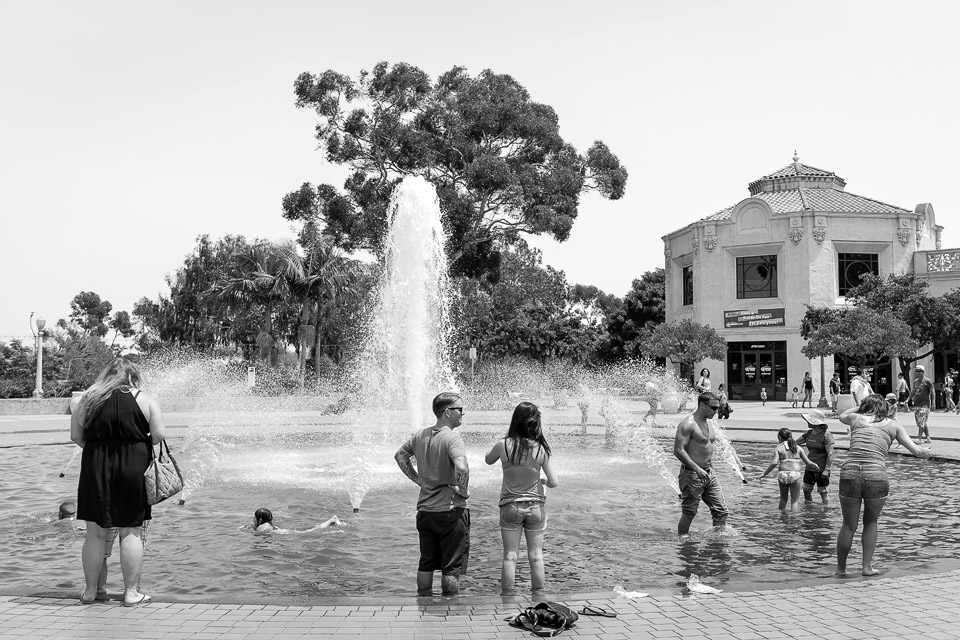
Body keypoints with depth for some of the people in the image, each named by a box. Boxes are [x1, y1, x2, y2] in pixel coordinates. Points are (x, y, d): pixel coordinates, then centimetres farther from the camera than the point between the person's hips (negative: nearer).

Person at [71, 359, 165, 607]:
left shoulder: (88, 399, 7)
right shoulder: (144, 399, 0)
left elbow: (76, 436, 5)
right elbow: (159, 434, -7)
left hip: (96, 468, 2)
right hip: (133, 468, -2)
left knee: (95, 533, 10)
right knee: (131, 532, 4)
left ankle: (90, 591, 19)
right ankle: (131, 592, 7)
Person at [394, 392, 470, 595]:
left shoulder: (420, 435, 6)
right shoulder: (452, 438, -17)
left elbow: (400, 456, 20)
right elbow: (461, 467, -33)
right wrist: (463, 490, -16)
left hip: (425, 510, 7)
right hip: (450, 510, -7)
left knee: (426, 565, 17)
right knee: (452, 568, 4)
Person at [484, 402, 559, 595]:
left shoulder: (504, 445, -14)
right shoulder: (541, 449, -12)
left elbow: (488, 460, 9)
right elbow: (553, 482, -9)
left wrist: (504, 437, 9)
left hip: (510, 505, 0)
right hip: (535, 505, 0)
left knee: (510, 555, 6)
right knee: (536, 555, 10)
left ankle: (507, 595, 9)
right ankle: (538, 594, 17)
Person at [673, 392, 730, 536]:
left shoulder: (709, 424, 13)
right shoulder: (688, 424, -16)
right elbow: (678, 450, -22)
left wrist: (711, 469, 20)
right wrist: (697, 468, -26)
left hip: (709, 473, 8)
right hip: (692, 474, -8)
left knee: (721, 510, 6)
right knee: (689, 512, 1)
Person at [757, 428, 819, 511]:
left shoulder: (778, 448, 5)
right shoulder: (798, 448, 12)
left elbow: (774, 463, -10)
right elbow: (808, 463, 9)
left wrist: (764, 474, -3)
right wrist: (817, 468, 28)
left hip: (782, 474, 0)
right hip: (795, 474, 0)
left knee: (783, 498, 22)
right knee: (795, 500, 8)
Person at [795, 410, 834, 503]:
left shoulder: (826, 434, -15)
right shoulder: (809, 433, 6)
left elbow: (830, 454, -17)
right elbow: (796, 442, 19)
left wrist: (827, 469, -20)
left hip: (822, 468, -7)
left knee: (822, 491, 2)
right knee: (806, 489, 8)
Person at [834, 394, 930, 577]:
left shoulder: (856, 418, 18)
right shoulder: (893, 425, 15)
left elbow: (842, 416, 42)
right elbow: (916, 451, 13)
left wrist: (862, 405, 43)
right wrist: (926, 452, 33)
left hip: (849, 474, 1)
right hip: (876, 476, -1)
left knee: (849, 525, 16)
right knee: (871, 522, 23)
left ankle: (840, 569, 25)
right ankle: (867, 566, 21)